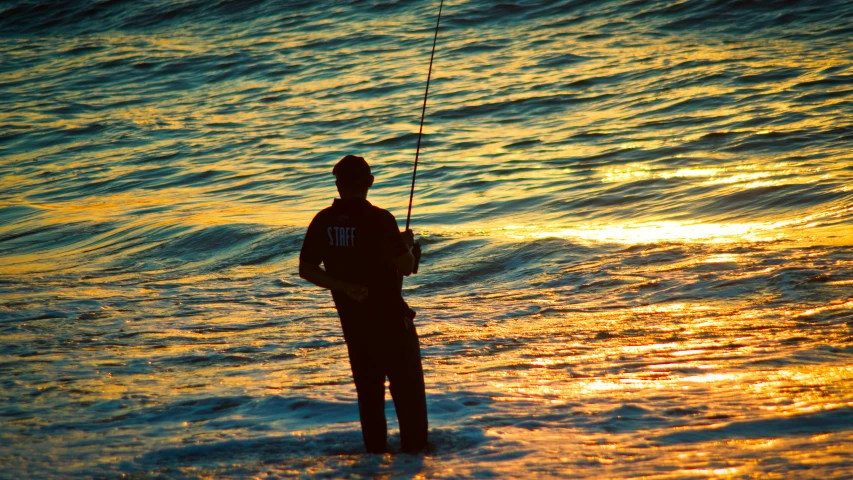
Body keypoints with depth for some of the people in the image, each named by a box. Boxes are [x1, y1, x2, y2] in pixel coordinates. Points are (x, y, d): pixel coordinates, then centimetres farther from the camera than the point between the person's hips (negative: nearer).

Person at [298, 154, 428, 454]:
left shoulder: (323, 222, -2)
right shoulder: (379, 219, -17)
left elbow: (306, 269, 0)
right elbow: (407, 267, -15)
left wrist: (344, 287, -5)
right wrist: (407, 244, 5)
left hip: (352, 319, 5)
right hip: (389, 316, -5)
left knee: (368, 389, 13)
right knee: (407, 385, 6)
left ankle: (376, 451, 15)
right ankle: (415, 448, 6)